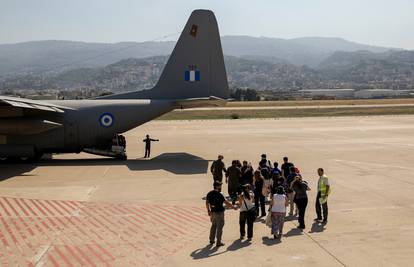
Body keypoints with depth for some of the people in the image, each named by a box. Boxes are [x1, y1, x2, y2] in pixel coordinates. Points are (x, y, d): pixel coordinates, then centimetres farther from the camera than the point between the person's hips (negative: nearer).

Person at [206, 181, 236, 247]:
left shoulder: (209, 194, 3)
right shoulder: (219, 195, -18)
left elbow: (207, 203, 9)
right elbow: (226, 203, -18)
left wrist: (208, 210, 21)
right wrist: (233, 207, -8)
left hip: (213, 212, 7)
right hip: (219, 212, -7)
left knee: (213, 226, 22)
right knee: (219, 227, 3)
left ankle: (211, 240, 28)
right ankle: (218, 242, 8)